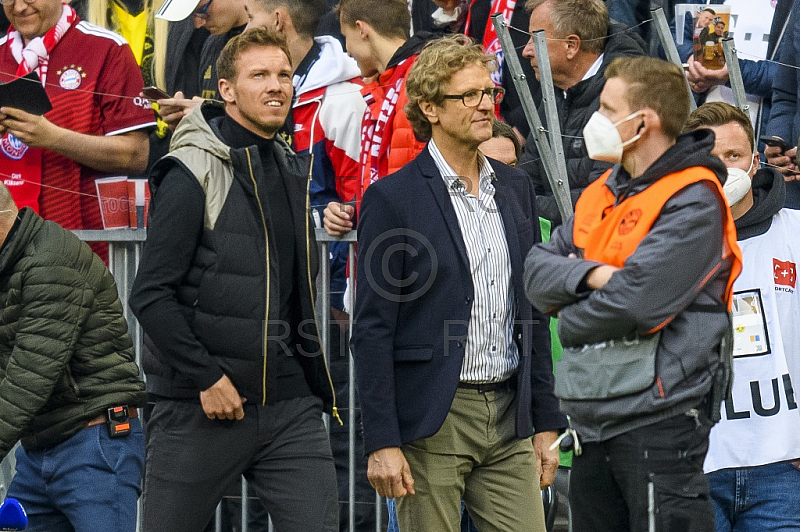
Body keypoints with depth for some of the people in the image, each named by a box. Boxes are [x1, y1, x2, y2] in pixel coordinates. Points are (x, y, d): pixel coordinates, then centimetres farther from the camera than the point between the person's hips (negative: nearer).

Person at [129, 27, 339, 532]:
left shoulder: (293, 169, 14)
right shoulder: (192, 173, -8)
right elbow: (151, 294, -14)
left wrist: (317, 381, 14)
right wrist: (206, 377, -17)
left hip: (291, 407, 6)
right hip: (200, 412, -5)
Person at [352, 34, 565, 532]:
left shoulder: (515, 188, 12)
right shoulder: (392, 198, -6)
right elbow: (373, 330, -8)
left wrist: (546, 423, 12)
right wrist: (382, 442, -14)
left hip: (508, 418, 5)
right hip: (431, 421, -5)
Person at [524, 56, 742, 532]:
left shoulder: (693, 201, -11)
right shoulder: (601, 194, 16)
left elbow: (635, 302, -21)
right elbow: (537, 271, 7)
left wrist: (570, 319, -4)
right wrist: (591, 274, -13)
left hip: (658, 418, -9)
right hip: (595, 417, 9)